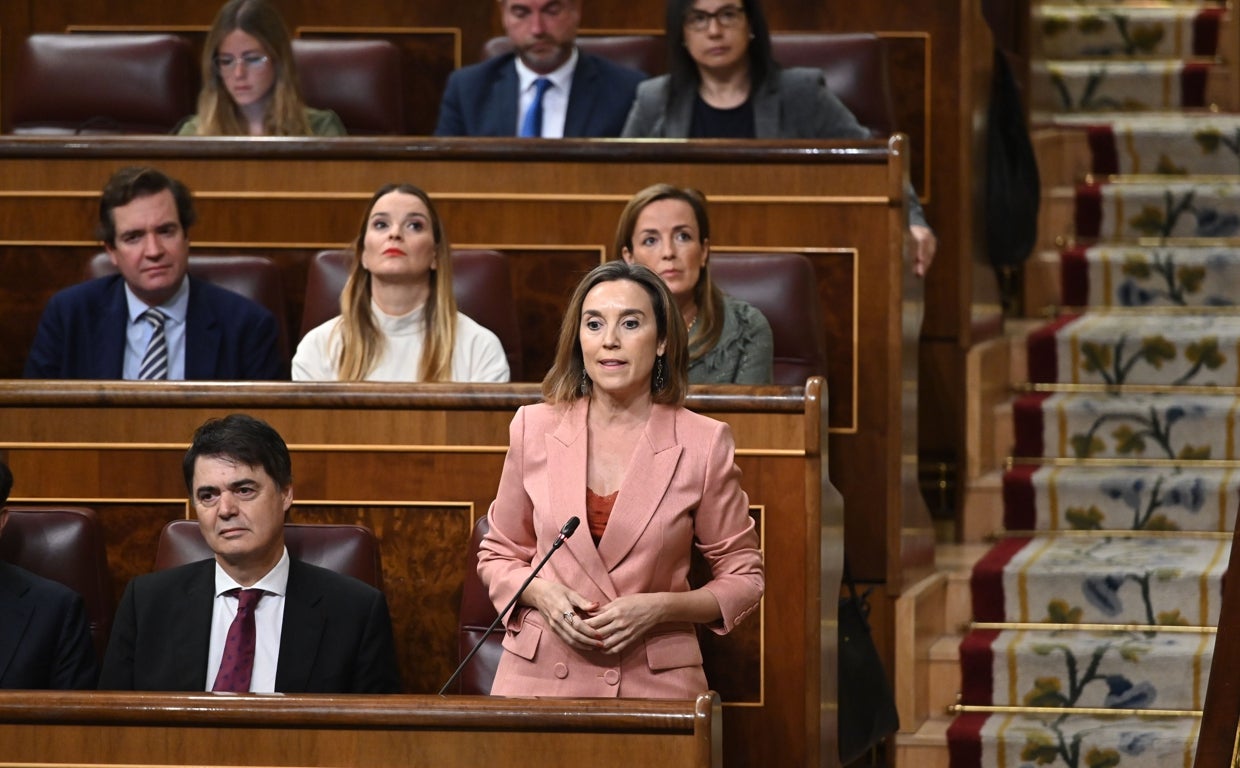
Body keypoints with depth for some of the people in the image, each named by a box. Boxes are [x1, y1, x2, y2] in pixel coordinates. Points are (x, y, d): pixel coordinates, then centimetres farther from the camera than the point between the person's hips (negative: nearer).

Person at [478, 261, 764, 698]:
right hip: (540, 674, 1)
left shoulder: (704, 444, -5)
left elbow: (743, 578, 3)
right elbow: (497, 555, 13)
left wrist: (659, 608, -13)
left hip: (655, 685, -1)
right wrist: (539, 592, -8)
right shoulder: (534, 428, 2)